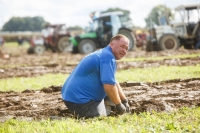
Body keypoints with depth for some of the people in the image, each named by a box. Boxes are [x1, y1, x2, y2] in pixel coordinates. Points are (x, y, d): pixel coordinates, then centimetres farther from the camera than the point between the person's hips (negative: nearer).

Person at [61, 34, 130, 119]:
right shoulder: (108, 57, -16)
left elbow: (114, 83, 30)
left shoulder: (103, 54, 19)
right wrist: (119, 105, -10)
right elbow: (109, 86, -25)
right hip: (79, 99, -11)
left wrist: (124, 101, 24)